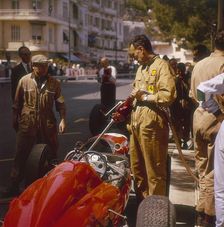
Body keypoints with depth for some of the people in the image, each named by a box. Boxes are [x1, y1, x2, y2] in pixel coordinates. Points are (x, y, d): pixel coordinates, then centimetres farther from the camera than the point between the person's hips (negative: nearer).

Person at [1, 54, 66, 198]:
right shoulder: (24, 81, -2)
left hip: (48, 125, 1)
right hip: (27, 125, -1)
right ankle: (14, 186, 11)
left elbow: (60, 103, 2)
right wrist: (15, 120, 8)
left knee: (51, 156, 13)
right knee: (21, 156, 3)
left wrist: (63, 119, -9)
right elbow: (17, 103, 5)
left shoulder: (54, 83, 0)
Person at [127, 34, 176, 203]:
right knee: (137, 168, 17)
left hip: (152, 123, -9)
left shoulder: (161, 65, -8)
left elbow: (169, 95, -21)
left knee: (154, 171, -1)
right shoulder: (141, 68, 22)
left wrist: (145, 96, -14)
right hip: (137, 122, 9)